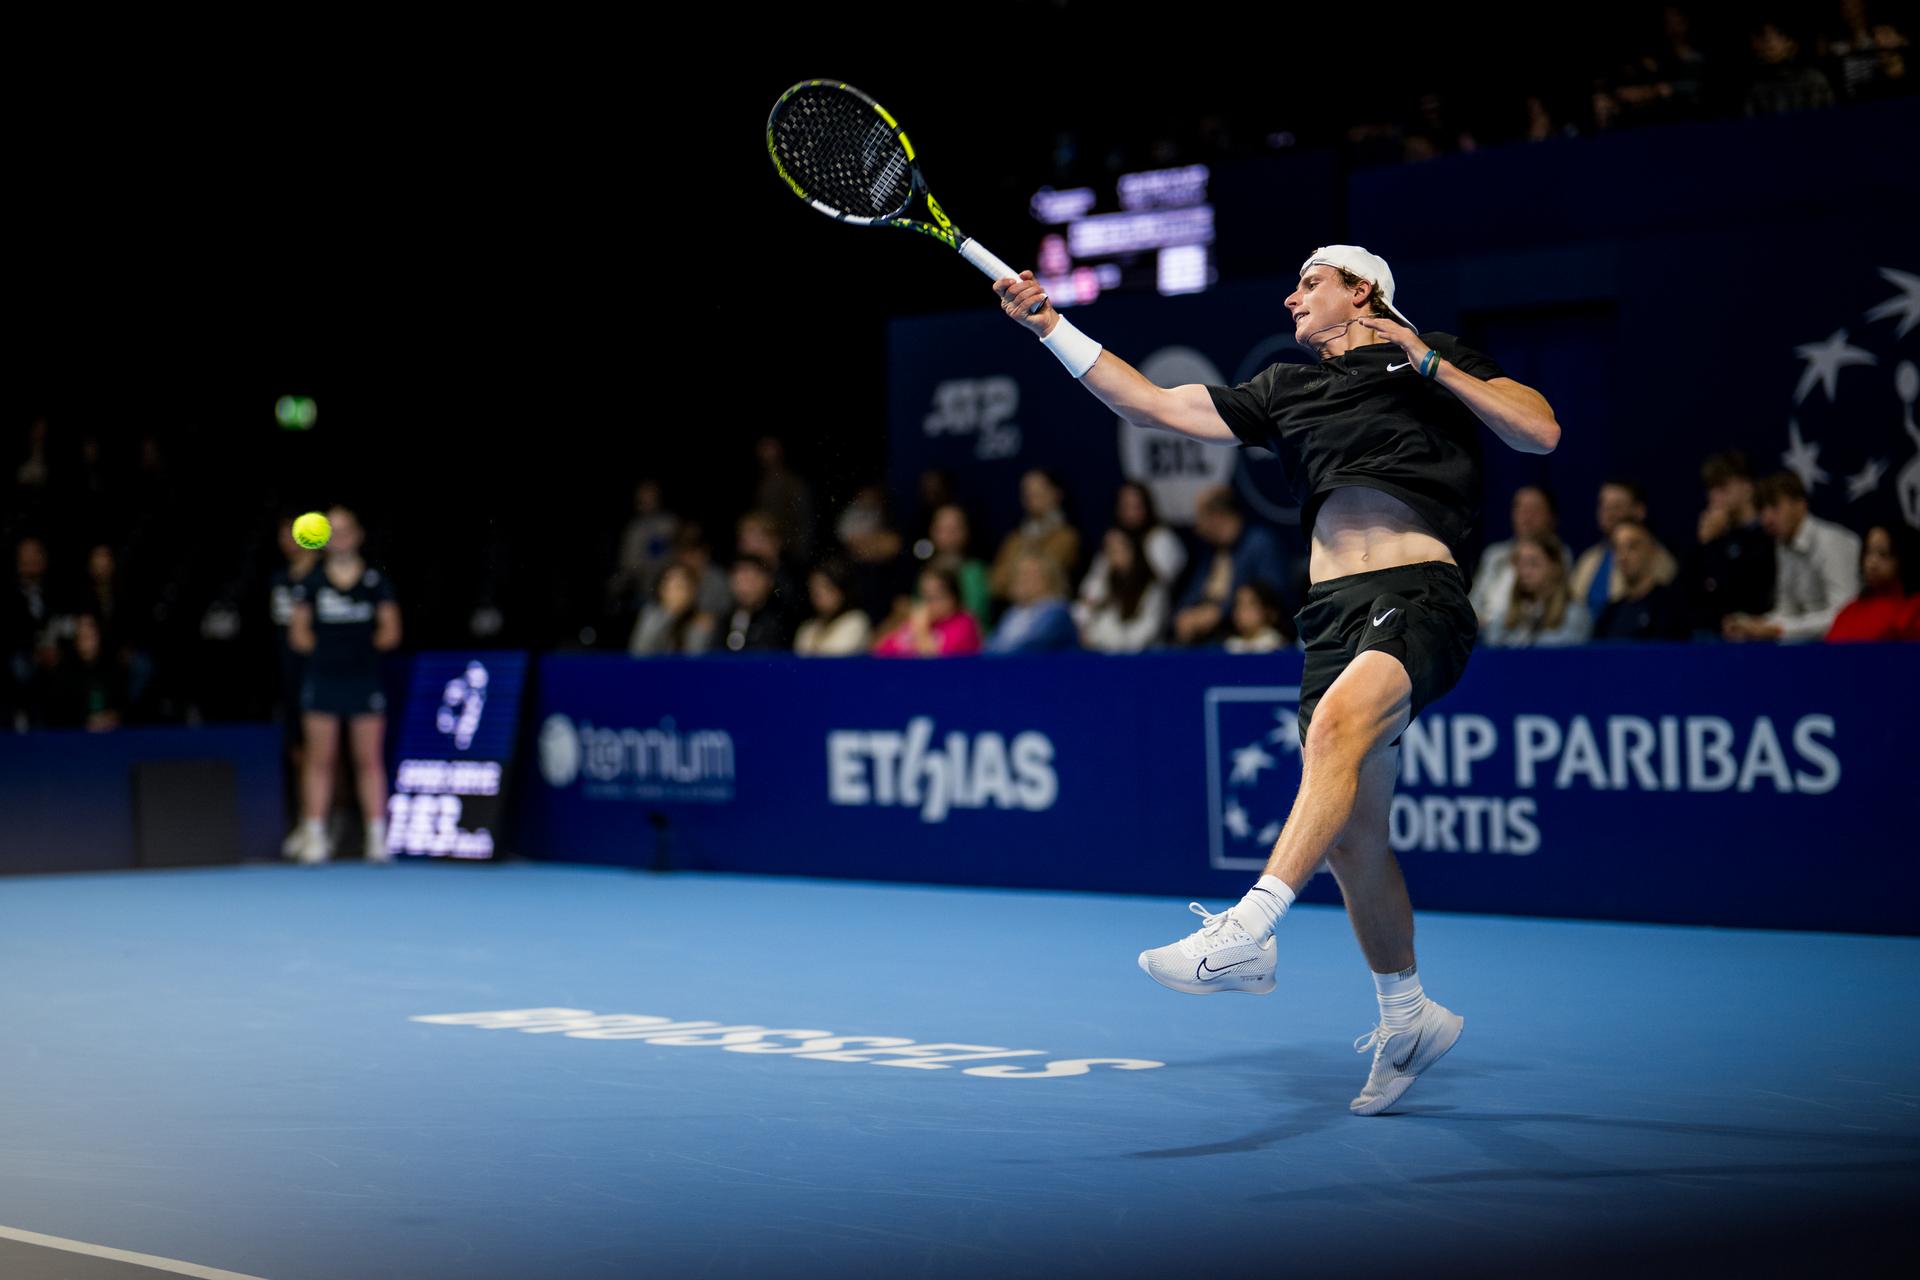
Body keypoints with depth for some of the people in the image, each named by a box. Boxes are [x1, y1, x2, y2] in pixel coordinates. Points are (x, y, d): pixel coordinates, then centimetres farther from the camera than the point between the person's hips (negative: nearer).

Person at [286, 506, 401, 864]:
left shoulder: (376, 582, 4)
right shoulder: (311, 582, 5)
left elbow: (390, 632, 5)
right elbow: (298, 633, 8)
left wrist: (367, 644, -7)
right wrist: (326, 647, -4)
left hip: (364, 677, 0)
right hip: (322, 679, 0)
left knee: (369, 760, 0)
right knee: (320, 760, 2)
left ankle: (377, 836, 4)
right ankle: (315, 837, 4)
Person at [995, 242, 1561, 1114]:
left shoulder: (1434, 362, 11)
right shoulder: (1285, 390, 24)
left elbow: (1541, 432, 1)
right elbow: (1154, 406, 20)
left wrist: (1429, 362, -5)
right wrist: (1049, 326, 14)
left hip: (1421, 594, -6)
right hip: (1334, 610, 6)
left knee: (1335, 726, -33)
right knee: (1350, 831, 5)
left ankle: (1245, 935, -44)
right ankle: (1407, 1018, 22)